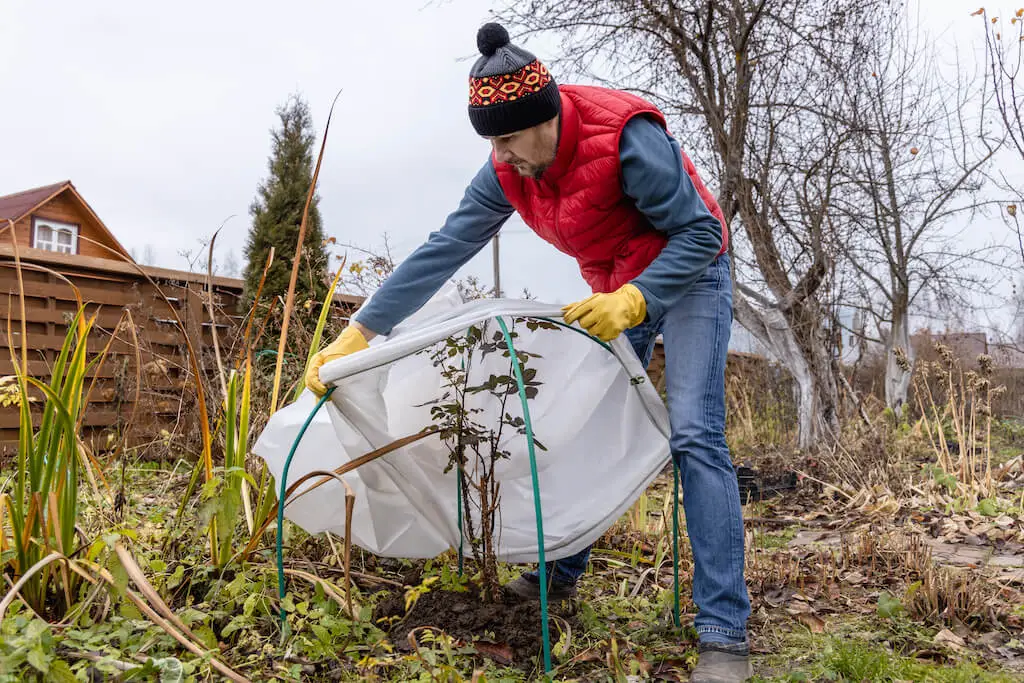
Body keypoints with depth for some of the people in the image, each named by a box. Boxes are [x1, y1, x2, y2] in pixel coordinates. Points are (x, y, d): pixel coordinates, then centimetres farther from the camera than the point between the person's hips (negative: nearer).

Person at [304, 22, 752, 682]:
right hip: (617, 290, 6)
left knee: (695, 436, -19)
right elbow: (442, 251, -12)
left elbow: (700, 233, -23)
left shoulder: (626, 136, -31)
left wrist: (634, 300, -38)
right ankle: (561, 574, 26)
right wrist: (358, 333, -15)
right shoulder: (507, 171, -12)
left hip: (690, 274, -6)